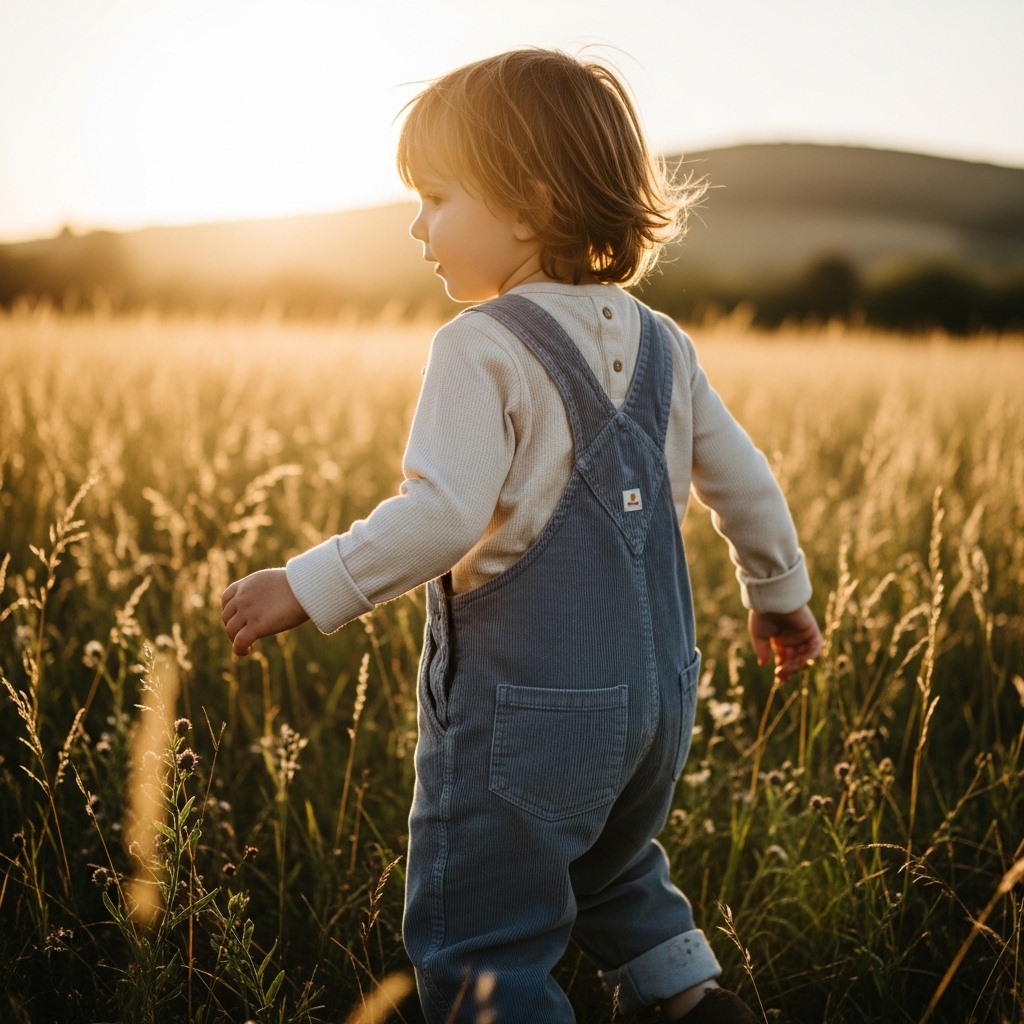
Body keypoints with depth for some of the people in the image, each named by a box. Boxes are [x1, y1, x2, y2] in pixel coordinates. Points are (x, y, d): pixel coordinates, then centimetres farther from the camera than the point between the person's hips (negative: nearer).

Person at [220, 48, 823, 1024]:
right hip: (657, 690, 8)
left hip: (522, 704, -8)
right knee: (610, 872, 33)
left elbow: (442, 515, -26)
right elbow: (744, 480, 12)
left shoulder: (483, 348, -16)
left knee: (476, 944, 7)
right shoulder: (661, 346, 7)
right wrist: (780, 593, 27)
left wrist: (306, 588, -17)